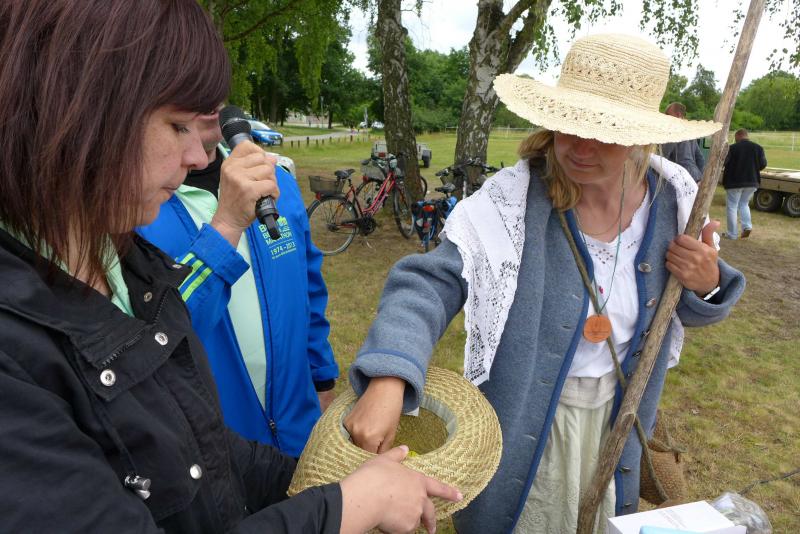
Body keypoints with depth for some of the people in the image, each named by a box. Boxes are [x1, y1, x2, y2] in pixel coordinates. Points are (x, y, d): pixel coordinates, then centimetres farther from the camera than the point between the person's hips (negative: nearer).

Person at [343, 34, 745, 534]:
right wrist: (388, 382, -48)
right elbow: (429, 282, -32)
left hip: (618, 416, 4)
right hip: (524, 420, -3)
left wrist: (707, 284, -18)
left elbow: (688, 307, 5)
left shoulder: (674, 197, -11)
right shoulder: (513, 199, -24)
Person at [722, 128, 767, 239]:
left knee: (732, 206, 4)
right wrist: (752, 169, 19)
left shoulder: (732, 148, -13)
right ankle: (747, 226, 3)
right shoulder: (758, 148, 2)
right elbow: (763, 164, 1)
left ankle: (732, 234, 4)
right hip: (752, 182, 5)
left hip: (734, 181, -5)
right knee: (744, 204, 22)